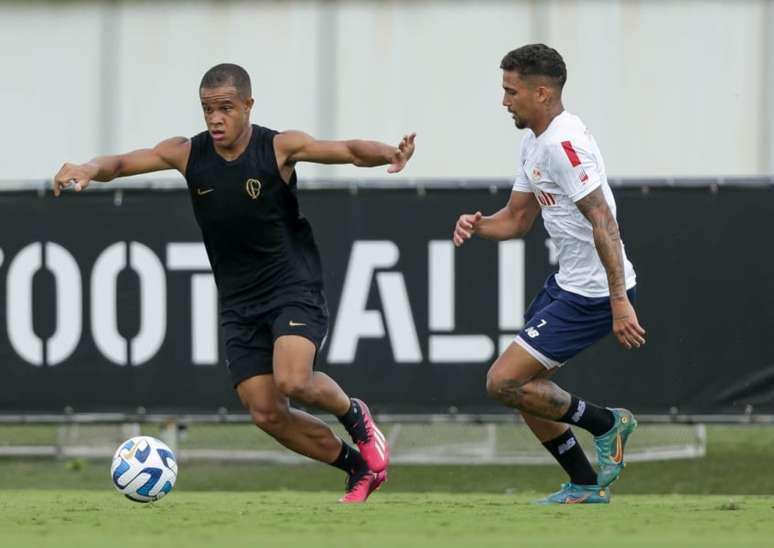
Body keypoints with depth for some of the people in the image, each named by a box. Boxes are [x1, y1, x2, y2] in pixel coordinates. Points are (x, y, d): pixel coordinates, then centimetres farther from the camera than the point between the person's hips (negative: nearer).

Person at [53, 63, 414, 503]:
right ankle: (361, 467, 17)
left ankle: (355, 416, 5)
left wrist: (388, 154, -44)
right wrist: (91, 168, -29)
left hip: (294, 289, -4)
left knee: (292, 381, -29)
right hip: (239, 303, 4)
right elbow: (121, 164, -6)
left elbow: (348, 151, -22)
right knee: (267, 414, -4)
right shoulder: (188, 154, -3)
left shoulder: (279, 148, -12)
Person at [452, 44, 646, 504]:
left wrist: (620, 302, -30)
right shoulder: (535, 143, 12)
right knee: (524, 386, 15)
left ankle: (606, 424, 5)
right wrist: (477, 225, -1)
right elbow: (519, 218, 21)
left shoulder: (564, 144, -21)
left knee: (504, 383, -11)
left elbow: (603, 221, -26)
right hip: (568, 282, 10)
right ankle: (587, 486, 23)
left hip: (593, 294, -10)